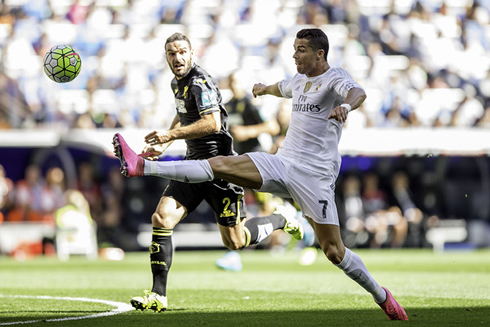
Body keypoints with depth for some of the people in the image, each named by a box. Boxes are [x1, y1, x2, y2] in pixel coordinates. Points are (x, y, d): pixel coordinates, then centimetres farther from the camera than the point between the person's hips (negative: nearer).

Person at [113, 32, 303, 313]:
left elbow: (212, 123, -29)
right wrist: (163, 144, 20)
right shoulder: (177, 83, 11)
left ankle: (280, 220, 28)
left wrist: (170, 135, -29)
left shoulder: (200, 83, -17)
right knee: (162, 218, -10)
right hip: (194, 163, 8)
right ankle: (158, 295, -9)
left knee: (235, 241, -2)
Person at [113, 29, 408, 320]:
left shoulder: (335, 79, -6)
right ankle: (142, 166, -21)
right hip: (281, 163, 6)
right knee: (220, 164, -12)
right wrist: (264, 88, 64)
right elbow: (281, 88, 43)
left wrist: (346, 105, -53)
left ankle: (382, 297, 12)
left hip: (314, 175, -6)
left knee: (334, 251, -8)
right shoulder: (299, 80, 17)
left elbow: (358, 93, -30)